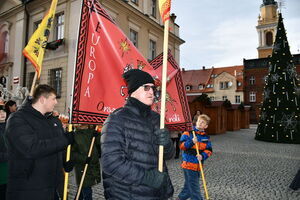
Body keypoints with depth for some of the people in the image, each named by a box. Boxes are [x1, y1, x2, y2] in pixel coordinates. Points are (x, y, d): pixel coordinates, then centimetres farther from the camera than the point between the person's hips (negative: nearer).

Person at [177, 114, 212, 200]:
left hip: (198, 165, 5)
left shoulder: (206, 137, 7)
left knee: (189, 186, 19)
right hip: (188, 164, -5)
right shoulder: (188, 133, -6)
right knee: (194, 187, -2)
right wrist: (191, 142, -28)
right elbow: (182, 146, -13)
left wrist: (202, 156, -16)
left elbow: (209, 150, 3)